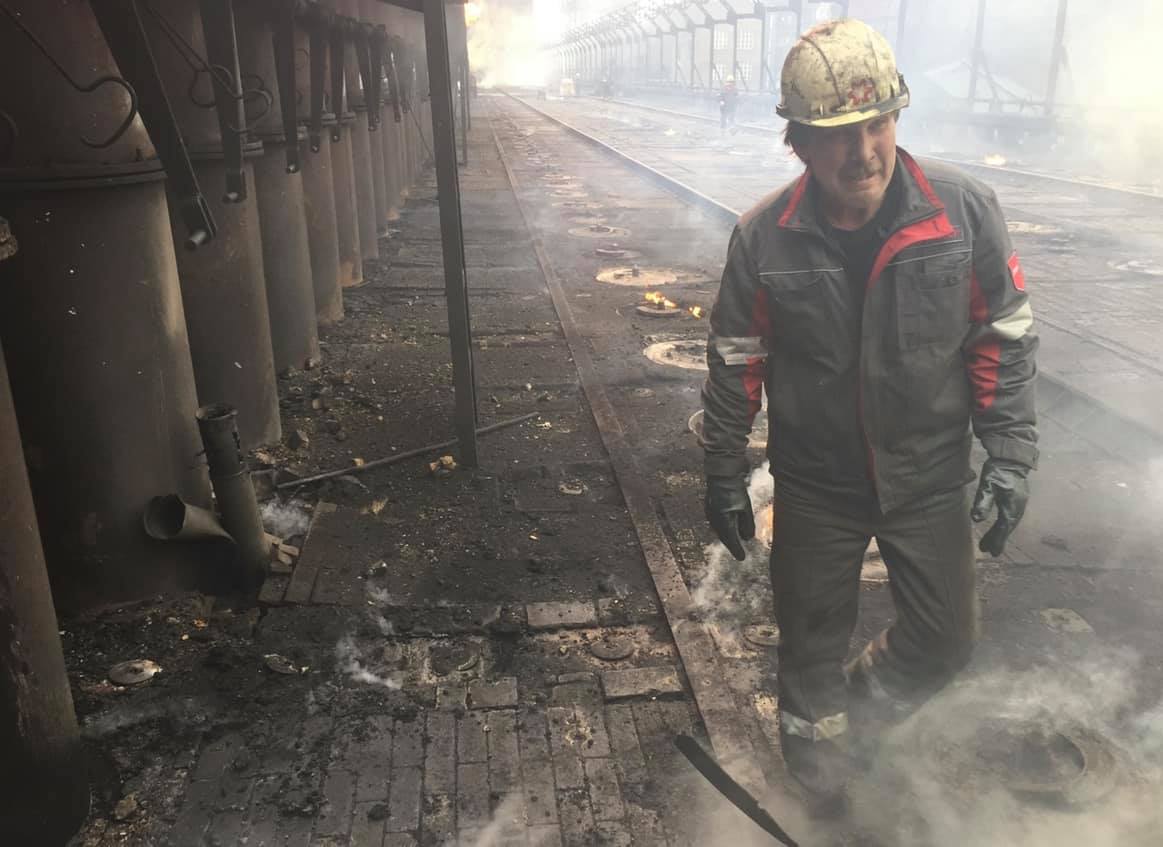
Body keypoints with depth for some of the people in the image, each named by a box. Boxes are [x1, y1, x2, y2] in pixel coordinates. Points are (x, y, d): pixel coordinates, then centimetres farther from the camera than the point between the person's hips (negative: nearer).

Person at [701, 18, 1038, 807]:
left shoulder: (965, 209, -15)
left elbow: (1004, 339, -4)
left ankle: (859, 698, 43)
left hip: (930, 475, 1)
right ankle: (815, 739, 45)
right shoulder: (764, 237, -15)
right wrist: (725, 475, 1)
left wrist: (1011, 456, -5)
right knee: (813, 636, 15)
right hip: (815, 481, -1)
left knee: (946, 640, 12)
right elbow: (736, 363, -4)